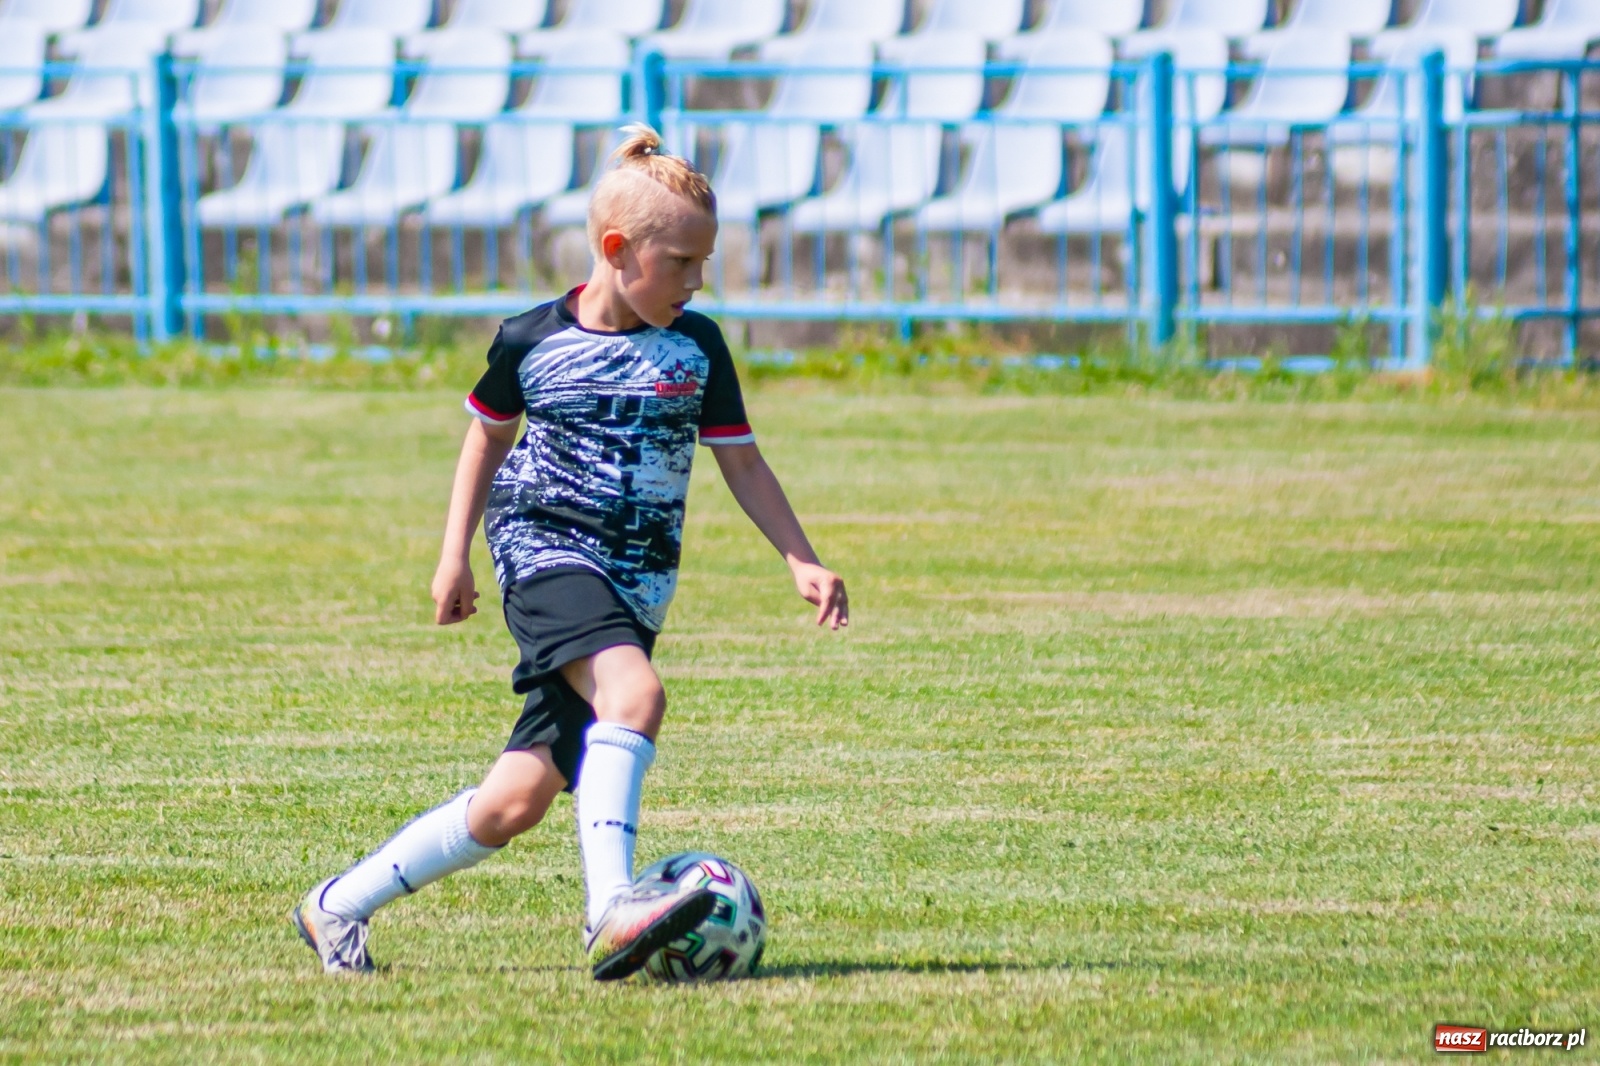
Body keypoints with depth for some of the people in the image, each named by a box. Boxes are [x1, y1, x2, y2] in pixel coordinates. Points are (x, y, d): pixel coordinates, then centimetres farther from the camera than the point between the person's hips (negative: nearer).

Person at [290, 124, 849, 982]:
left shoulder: (697, 348, 3)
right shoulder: (532, 341, -2)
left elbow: (741, 462, 8)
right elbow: (489, 434, 15)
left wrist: (801, 561, -3)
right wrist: (454, 555, 12)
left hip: (635, 586, 3)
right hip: (547, 552, -3)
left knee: (519, 798, -2)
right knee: (635, 693, -34)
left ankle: (338, 907, 12)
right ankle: (612, 905, -40)